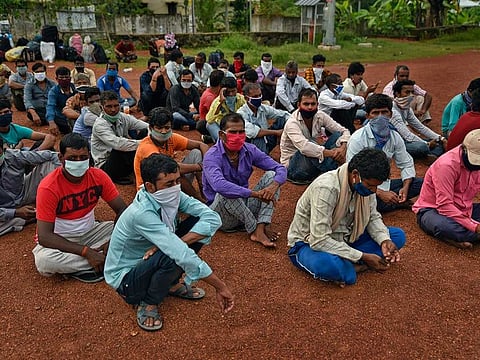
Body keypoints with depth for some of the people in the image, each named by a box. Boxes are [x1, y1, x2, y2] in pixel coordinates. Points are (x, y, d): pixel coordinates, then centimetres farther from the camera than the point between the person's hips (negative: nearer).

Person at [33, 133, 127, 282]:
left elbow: (122, 210, -9)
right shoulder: (48, 187, -24)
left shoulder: (98, 176, -13)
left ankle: (75, 267, -16)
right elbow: (44, 236, -27)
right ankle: (106, 261, -20)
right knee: (43, 260, -37)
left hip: (89, 232, 4)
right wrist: (86, 252, -34)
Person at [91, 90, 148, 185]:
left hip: (122, 161, 6)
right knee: (120, 148, -37)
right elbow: (117, 143, -34)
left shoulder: (123, 117, -1)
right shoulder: (99, 124, -18)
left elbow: (149, 127, -8)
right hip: (105, 166, -6)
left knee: (144, 132, -9)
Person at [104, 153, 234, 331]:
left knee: (199, 223, -11)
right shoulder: (142, 213, -34)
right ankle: (147, 304, -7)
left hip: (149, 262, 7)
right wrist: (220, 286, -35)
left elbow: (213, 218, -19)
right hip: (125, 279, -7)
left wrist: (178, 242, -32)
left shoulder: (172, 196, -13)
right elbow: (182, 255, -39)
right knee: (173, 256, -38)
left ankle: (172, 284, 6)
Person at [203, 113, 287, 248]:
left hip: (245, 206, 5)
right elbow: (219, 185, -40)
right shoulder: (212, 156, -20)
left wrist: (274, 186, -27)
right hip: (220, 211, -5)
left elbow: (280, 169, -4)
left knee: (271, 175, -9)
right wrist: (255, 193, -40)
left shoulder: (249, 150, -3)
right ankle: (254, 229, -17)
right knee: (225, 193, -36)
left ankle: (260, 228, -24)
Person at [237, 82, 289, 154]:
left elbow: (285, 114, 9)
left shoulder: (264, 108, 1)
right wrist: (276, 132, -25)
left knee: (282, 119, -6)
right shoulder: (241, 113, -16)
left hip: (267, 142, 6)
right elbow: (251, 132, -32)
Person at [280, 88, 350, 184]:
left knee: (337, 135, -12)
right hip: (292, 165, -6)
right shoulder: (292, 123, -21)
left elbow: (344, 131, -4)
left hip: (316, 161, 6)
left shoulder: (320, 116, -4)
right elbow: (304, 146, -38)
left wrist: (343, 148, -26)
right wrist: (332, 153, -39)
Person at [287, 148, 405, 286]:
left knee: (398, 235, -6)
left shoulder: (365, 184, -9)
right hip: (310, 243, -7)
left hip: (343, 238, 8)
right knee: (326, 264, -43)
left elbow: (373, 217, 5)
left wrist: (384, 240, -16)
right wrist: (363, 257, -30)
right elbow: (319, 241, -32)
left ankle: (345, 266, -16)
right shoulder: (326, 188, -31)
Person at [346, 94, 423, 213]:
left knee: (421, 183, -10)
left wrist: (405, 187, -10)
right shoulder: (357, 139, -15)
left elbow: (406, 164, 11)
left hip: (384, 184, 5)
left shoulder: (395, 137, 2)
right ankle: (398, 203, -12)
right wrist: (380, 193, -26)